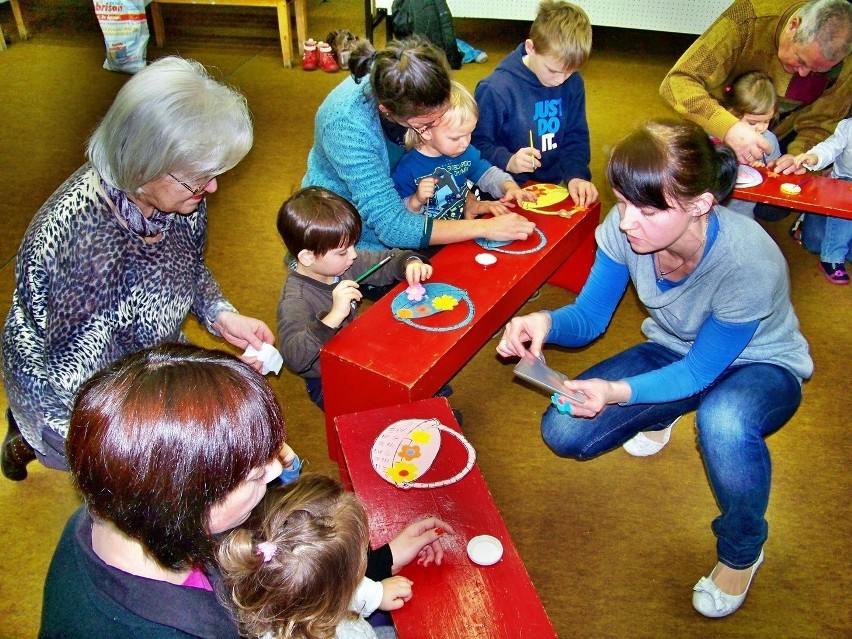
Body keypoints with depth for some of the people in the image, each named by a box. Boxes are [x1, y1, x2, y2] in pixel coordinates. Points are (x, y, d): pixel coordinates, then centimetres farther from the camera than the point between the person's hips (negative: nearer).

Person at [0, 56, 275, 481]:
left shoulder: (175, 192, -15)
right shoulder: (86, 242, -36)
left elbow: (191, 270, 4)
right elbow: (81, 379, -29)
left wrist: (221, 316, -14)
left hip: (150, 359, 6)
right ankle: (35, 442, 17)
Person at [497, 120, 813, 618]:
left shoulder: (749, 263, -37)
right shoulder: (625, 228, -25)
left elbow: (699, 372, -26)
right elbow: (588, 319, -13)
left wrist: (620, 393, -43)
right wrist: (547, 322, -37)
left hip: (759, 366, -4)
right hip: (675, 352, 4)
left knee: (724, 422, -41)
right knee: (563, 431, -14)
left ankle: (742, 552, -7)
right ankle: (659, 416, 22)